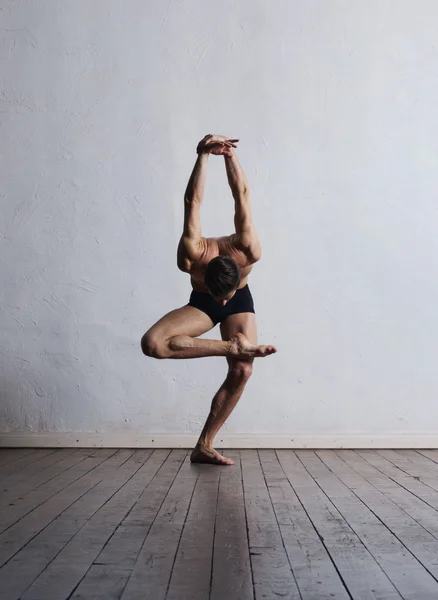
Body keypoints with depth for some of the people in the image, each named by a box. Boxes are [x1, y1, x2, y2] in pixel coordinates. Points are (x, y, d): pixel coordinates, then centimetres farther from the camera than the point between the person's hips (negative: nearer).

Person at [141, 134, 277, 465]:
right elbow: (193, 201, -34)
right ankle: (234, 346, -21)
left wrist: (230, 154, -30)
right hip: (200, 303, 0)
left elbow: (242, 196, -32)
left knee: (242, 371, -16)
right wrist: (203, 156, -41)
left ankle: (204, 446, -4)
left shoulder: (248, 253, -39)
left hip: (241, 302, 1)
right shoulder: (192, 257, -39)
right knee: (153, 343, -29)